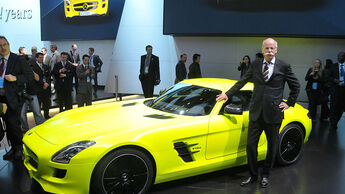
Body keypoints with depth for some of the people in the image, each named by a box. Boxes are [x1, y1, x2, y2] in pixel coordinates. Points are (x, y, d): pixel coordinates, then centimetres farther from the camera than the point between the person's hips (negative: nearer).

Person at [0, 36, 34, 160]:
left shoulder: (19, 60, -5)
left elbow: (30, 76, -7)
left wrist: (15, 78, -19)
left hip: (13, 98, -5)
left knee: (13, 123, -6)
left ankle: (19, 147, 13)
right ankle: (14, 147, 26)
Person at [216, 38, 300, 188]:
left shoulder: (284, 67, 0)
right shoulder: (255, 65, 7)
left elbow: (295, 86, 10)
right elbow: (242, 81, 16)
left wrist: (289, 103, 6)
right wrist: (228, 94, 12)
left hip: (273, 114, -1)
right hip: (256, 113, 2)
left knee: (272, 147, 10)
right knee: (250, 145, 3)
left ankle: (265, 175, 30)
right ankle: (253, 175, 20)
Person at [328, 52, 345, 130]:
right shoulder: (333, 66, 8)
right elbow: (329, 77, 7)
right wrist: (334, 80, -12)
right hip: (335, 89, -1)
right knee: (334, 107, -5)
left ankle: (335, 122, 19)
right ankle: (333, 124, 3)